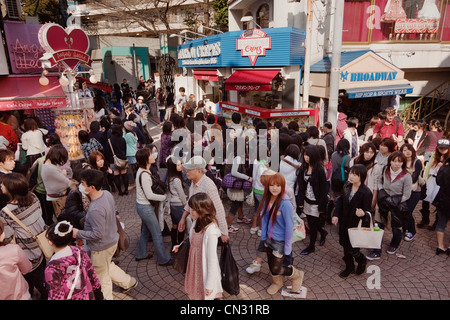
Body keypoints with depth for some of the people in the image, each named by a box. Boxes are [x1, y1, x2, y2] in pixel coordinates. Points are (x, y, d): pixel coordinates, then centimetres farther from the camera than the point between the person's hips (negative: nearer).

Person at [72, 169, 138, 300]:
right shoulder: (107, 194, -10)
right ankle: (129, 282, 47)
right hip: (112, 240, 9)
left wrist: (78, 233, -18)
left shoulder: (95, 210, -36)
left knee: (102, 277, 18)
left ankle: (106, 297, 41)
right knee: (108, 266, 33)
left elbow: (98, 234, -29)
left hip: (101, 248, -8)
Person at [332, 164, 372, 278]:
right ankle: (349, 267, 39)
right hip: (344, 222, 6)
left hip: (356, 225, -6)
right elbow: (340, 201, 6)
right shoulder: (347, 186, -5)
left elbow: (368, 212, -17)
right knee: (345, 246, 18)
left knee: (352, 249, 4)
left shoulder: (366, 192, -22)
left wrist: (362, 214, -39)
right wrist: (336, 215, -1)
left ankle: (362, 261, 36)